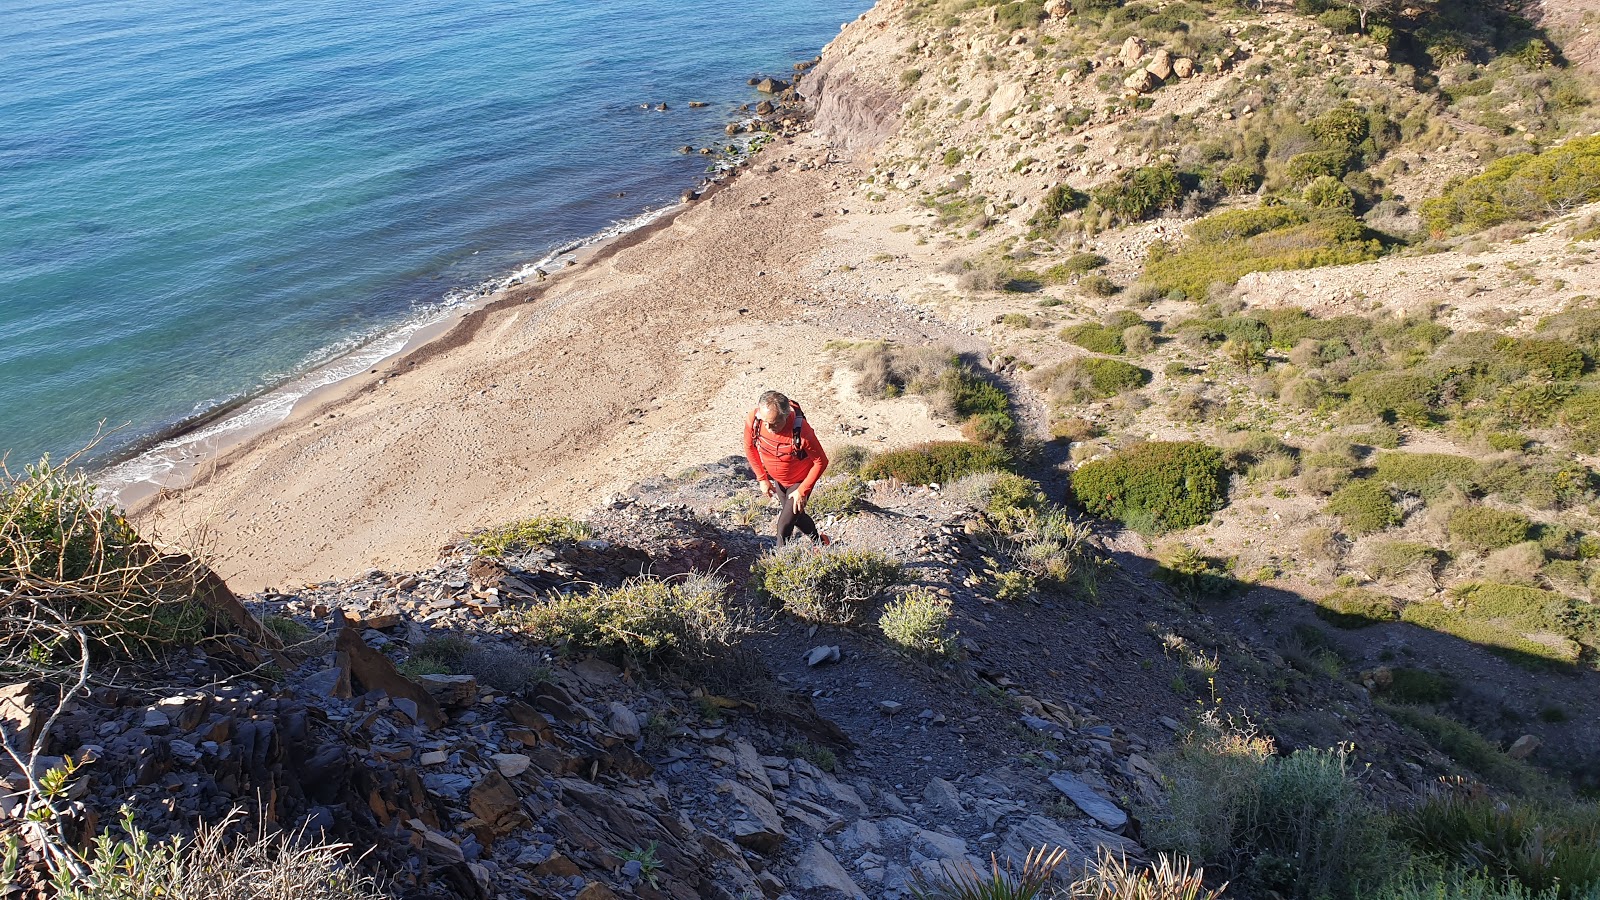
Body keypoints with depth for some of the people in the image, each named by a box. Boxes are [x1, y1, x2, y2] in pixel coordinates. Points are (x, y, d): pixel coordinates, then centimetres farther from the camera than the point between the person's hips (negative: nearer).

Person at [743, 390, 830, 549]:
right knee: (795, 515, 23)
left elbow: (821, 462, -24)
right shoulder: (753, 421, -29)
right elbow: (750, 448, -6)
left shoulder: (801, 430, -40)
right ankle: (819, 541, 50)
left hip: (799, 481, -5)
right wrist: (762, 478, -4)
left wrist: (802, 490, -20)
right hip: (776, 479, 5)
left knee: (784, 525, -4)